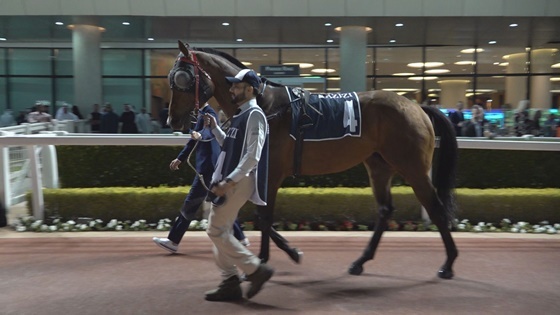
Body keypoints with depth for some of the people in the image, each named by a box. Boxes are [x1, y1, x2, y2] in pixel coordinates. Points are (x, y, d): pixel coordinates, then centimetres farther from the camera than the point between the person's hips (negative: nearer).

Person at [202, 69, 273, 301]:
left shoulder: (254, 115, -14)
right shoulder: (240, 115, 16)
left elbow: (252, 157, -22)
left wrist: (228, 182, -26)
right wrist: (214, 128, 17)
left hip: (239, 181, -10)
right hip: (230, 180, 10)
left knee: (216, 231, -6)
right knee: (220, 231, 12)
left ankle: (256, 269, 3)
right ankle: (231, 282, 19)